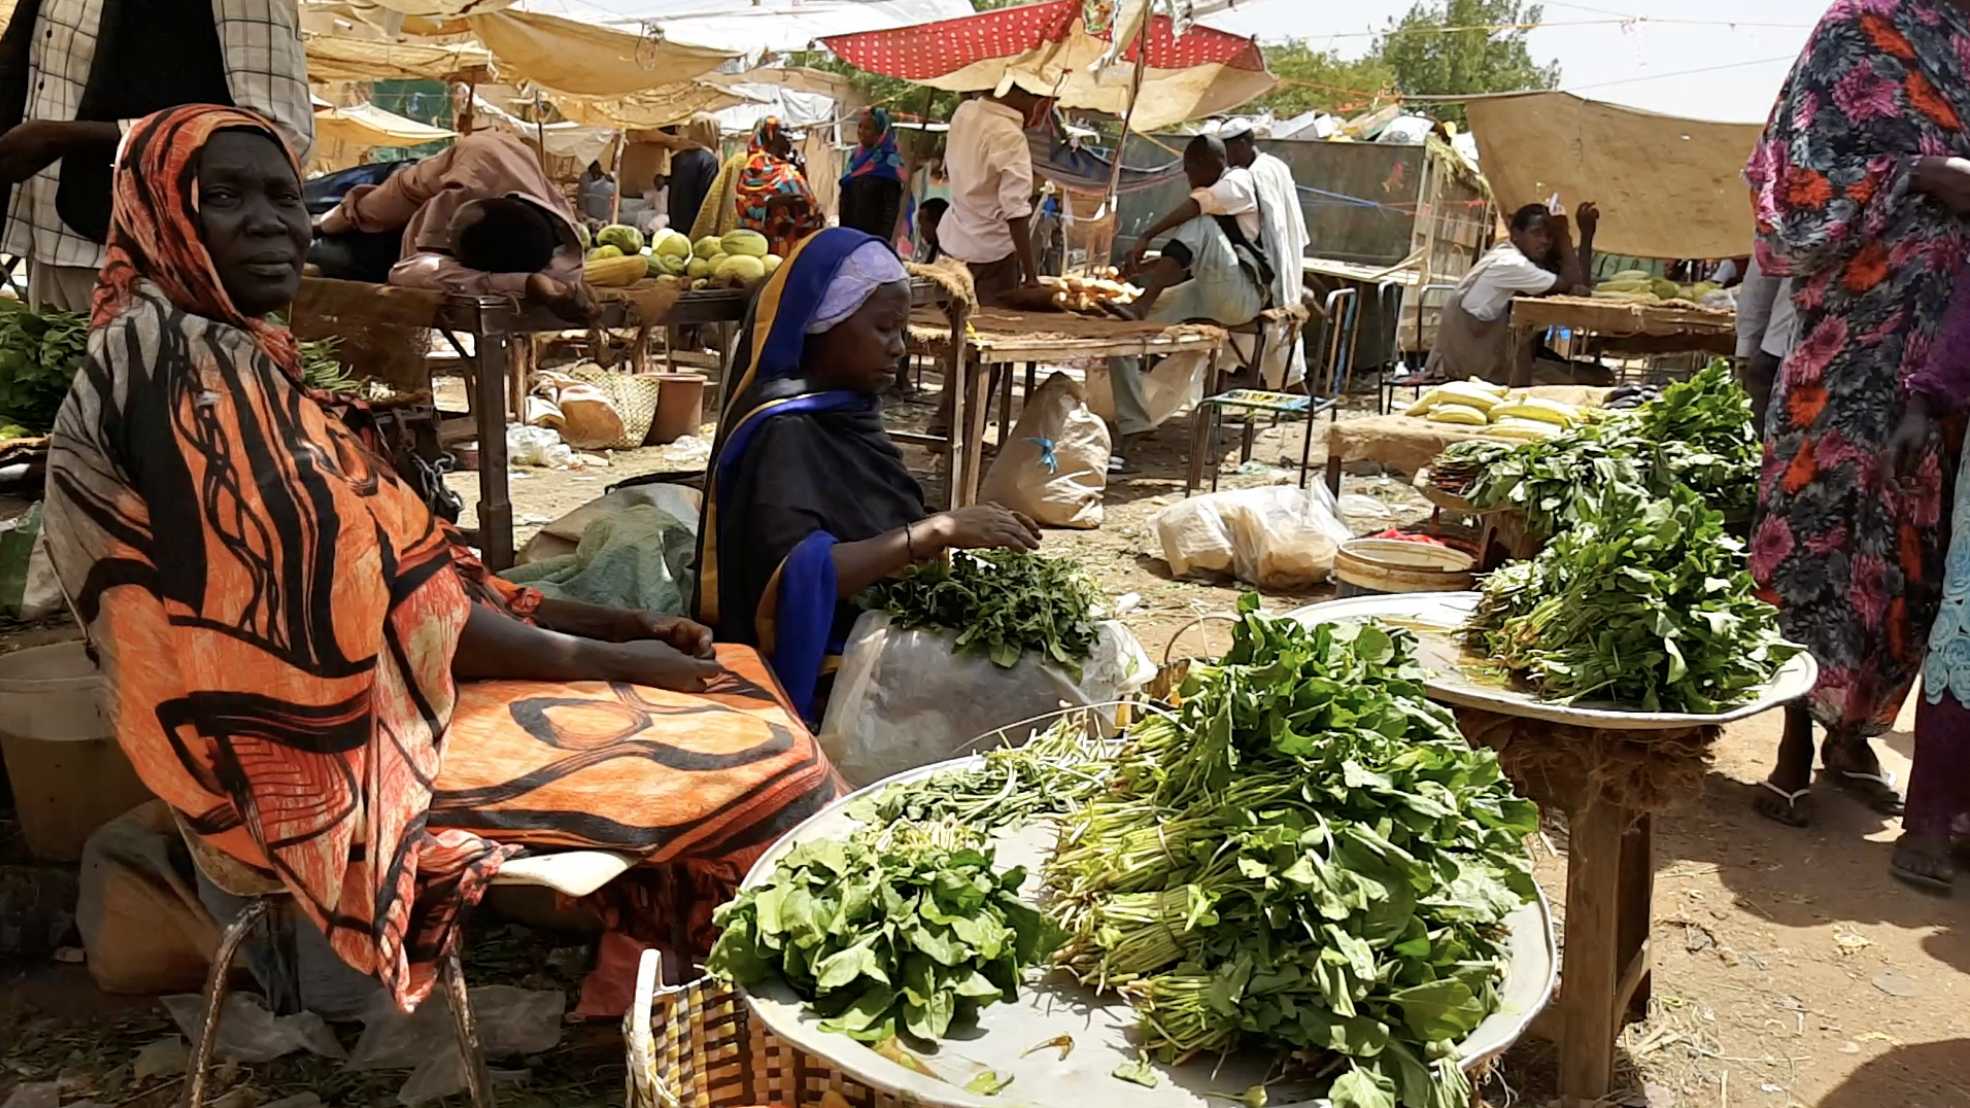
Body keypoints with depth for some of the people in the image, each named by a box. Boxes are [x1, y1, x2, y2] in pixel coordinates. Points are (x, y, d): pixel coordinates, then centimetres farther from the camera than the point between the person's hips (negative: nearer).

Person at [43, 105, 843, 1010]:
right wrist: (609, 660, -13)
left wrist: (608, 625, 1)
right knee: (755, 757, -9)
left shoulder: (236, 358, 13)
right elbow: (354, 599, -21)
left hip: (364, 692, 10)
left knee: (730, 682, 9)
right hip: (330, 744, -10)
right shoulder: (181, 363, -17)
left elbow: (389, 565, 10)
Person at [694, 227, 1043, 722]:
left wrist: (950, 533, -4)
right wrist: (936, 532, -26)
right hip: (819, 671, -8)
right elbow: (794, 574, -25)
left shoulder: (848, 411, 11)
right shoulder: (782, 432, -13)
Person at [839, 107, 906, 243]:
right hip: (849, 233, 7)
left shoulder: (888, 162, -9)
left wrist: (883, 240, -21)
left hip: (874, 236, -7)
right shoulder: (855, 156, 13)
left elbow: (892, 207, -15)